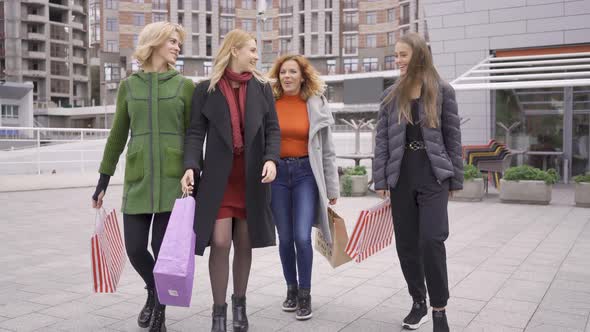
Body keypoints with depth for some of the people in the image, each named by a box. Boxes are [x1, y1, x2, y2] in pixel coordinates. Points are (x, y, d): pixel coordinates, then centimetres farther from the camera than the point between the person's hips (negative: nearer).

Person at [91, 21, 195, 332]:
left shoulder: (184, 86, 4)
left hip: (173, 179, -2)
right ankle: (154, 291, 34)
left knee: (163, 250, 0)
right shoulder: (129, 86, 8)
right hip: (137, 179, 2)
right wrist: (102, 181, 11)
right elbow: (118, 136, 11)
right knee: (135, 248, 2)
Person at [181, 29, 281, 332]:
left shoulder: (262, 88, 9)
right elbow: (195, 133, 0)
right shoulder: (206, 89, 3)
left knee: (244, 243, 9)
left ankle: (239, 303, 28)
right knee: (220, 242, -7)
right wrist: (191, 166, -16)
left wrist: (271, 159, -12)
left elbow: (272, 129, 5)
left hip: (252, 176, 2)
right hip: (218, 176, -2)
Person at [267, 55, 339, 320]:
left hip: (305, 172, -1)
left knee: (302, 236, -10)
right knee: (285, 237, 7)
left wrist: (332, 189, 4)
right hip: (277, 172, 1)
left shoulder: (316, 105, 3)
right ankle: (291, 289, 26)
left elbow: (327, 151, 5)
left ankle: (305, 294, 9)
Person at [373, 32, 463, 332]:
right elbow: (382, 139, 6)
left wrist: (454, 179, 0)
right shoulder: (391, 94, 8)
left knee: (431, 240, -11)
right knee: (406, 244, 7)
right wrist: (380, 180, 0)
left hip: (433, 177, -3)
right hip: (401, 178, 3)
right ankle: (419, 303, 24)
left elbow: (452, 136, 3)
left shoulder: (442, 91, 1)